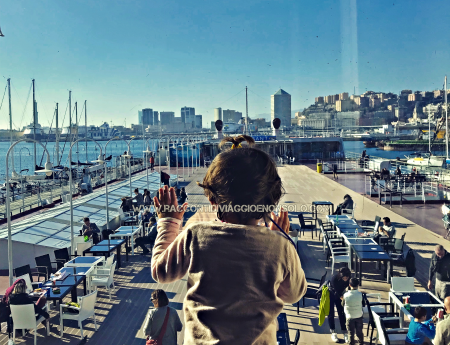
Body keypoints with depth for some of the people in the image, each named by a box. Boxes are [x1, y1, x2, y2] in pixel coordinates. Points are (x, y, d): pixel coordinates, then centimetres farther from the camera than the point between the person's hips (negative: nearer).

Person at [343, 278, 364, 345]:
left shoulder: (345, 295, -18)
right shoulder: (360, 294, -15)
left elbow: (343, 305, -4)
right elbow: (363, 304, -1)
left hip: (349, 317, -1)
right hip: (359, 316, 1)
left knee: (351, 333, 13)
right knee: (359, 332, 19)